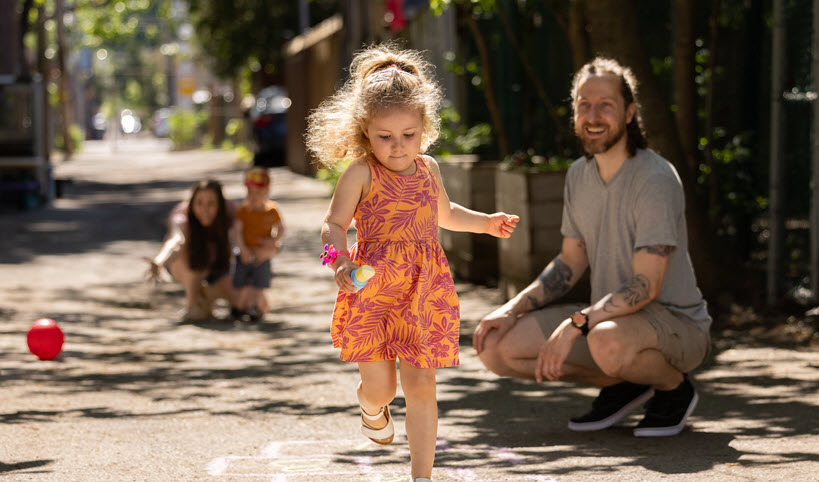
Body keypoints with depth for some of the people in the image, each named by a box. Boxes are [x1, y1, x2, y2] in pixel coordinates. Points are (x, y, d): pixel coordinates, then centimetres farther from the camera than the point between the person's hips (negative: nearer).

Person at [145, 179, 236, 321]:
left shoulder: (229, 211, -29)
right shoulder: (182, 217, -40)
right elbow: (177, 240, -61)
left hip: (217, 265, 4)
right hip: (183, 267, -4)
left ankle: (203, 293, 18)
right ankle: (193, 304, -20)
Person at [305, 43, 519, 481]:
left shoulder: (428, 169, 11)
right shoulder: (361, 173, -6)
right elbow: (333, 225, -9)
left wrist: (487, 223, 24)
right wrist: (340, 263, -27)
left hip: (425, 290, 4)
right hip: (372, 290, -4)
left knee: (421, 388, 1)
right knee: (380, 387, -5)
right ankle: (372, 410, 34)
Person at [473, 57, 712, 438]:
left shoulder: (655, 179, -19)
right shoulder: (579, 175, 6)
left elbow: (646, 286, -24)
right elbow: (570, 263, 12)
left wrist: (575, 325, -31)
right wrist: (512, 310, -2)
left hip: (675, 322, -7)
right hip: (609, 318, 7)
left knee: (608, 341, -42)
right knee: (495, 345, -7)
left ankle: (675, 389, -6)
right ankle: (622, 383, 7)